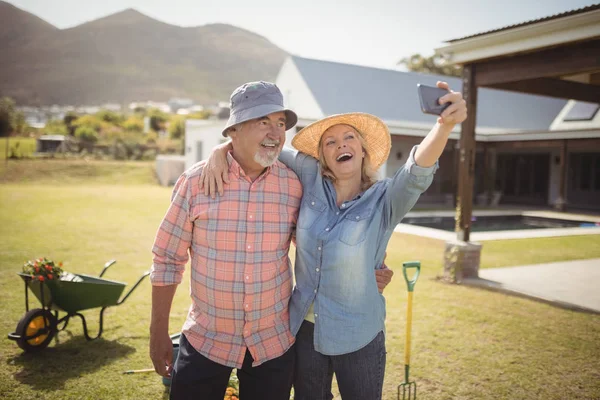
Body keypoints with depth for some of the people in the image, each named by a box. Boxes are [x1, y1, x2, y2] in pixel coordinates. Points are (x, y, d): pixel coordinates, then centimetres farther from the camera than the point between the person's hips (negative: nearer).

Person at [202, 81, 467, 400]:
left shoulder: (384, 200, -13)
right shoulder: (311, 180, -6)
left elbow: (418, 172, -33)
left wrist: (444, 125, -51)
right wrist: (220, 152, -16)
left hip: (358, 337, -2)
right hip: (303, 328, 3)